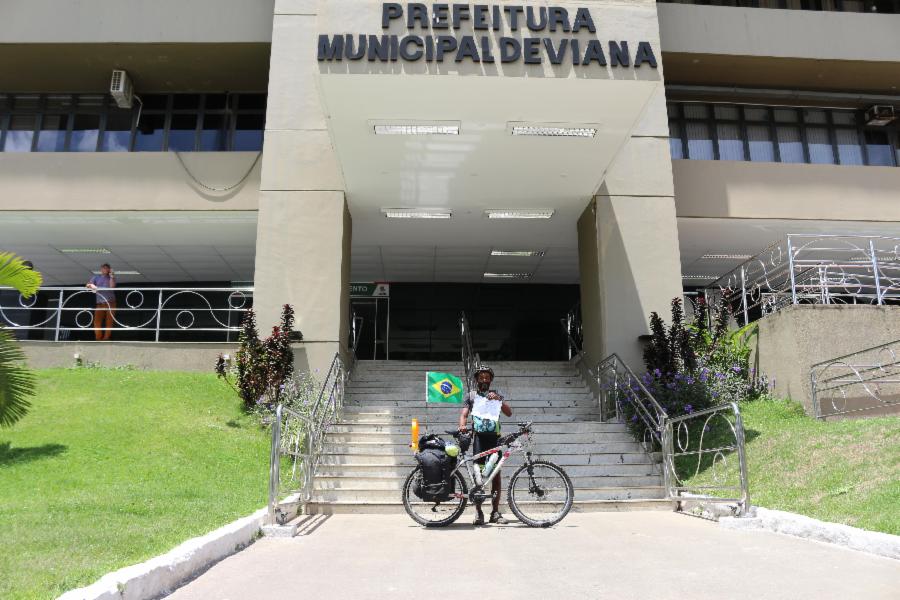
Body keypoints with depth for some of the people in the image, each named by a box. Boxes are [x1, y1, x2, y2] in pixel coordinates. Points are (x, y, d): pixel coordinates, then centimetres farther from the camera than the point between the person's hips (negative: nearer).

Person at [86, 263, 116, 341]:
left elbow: (112, 286, -6)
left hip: (110, 302, -1)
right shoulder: (96, 277, 16)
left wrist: (111, 276, -8)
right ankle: (98, 339, -8)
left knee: (109, 321, -5)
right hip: (100, 302, 1)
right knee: (97, 321, -11)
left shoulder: (111, 278, 12)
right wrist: (91, 285, -18)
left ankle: (106, 338, 0)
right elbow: (88, 285, 4)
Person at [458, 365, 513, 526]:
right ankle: (478, 512, 0)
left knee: (496, 473, 1)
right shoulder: (471, 395, 12)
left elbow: (509, 413, 3)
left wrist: (498, 400, -12)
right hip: (479, 436, -1)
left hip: (494, 437, 2)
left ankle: (495, 512, 6)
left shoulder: (496, 395, 15)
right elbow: (464, 414, 1)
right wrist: (462, 426, -21)